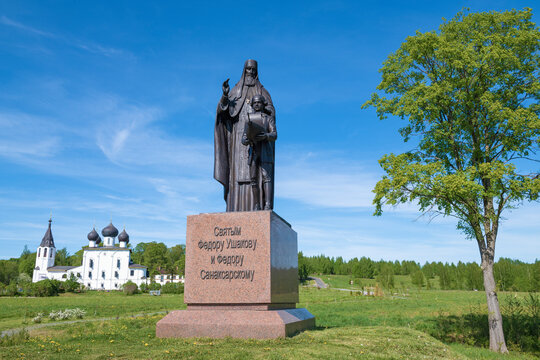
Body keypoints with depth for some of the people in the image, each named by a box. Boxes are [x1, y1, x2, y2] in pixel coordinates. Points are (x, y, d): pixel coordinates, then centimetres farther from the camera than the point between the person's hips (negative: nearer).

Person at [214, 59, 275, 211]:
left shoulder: (261, 90, 15)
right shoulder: (236, 89, 17)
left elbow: (272, 112, 3)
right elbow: (223, 110, 3)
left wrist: (263, 108, -20)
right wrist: (224, 95, -17)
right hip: (240, 133, 1)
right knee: (239, 170, -7)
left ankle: (257, 207, -11)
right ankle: (237, 208, -7)